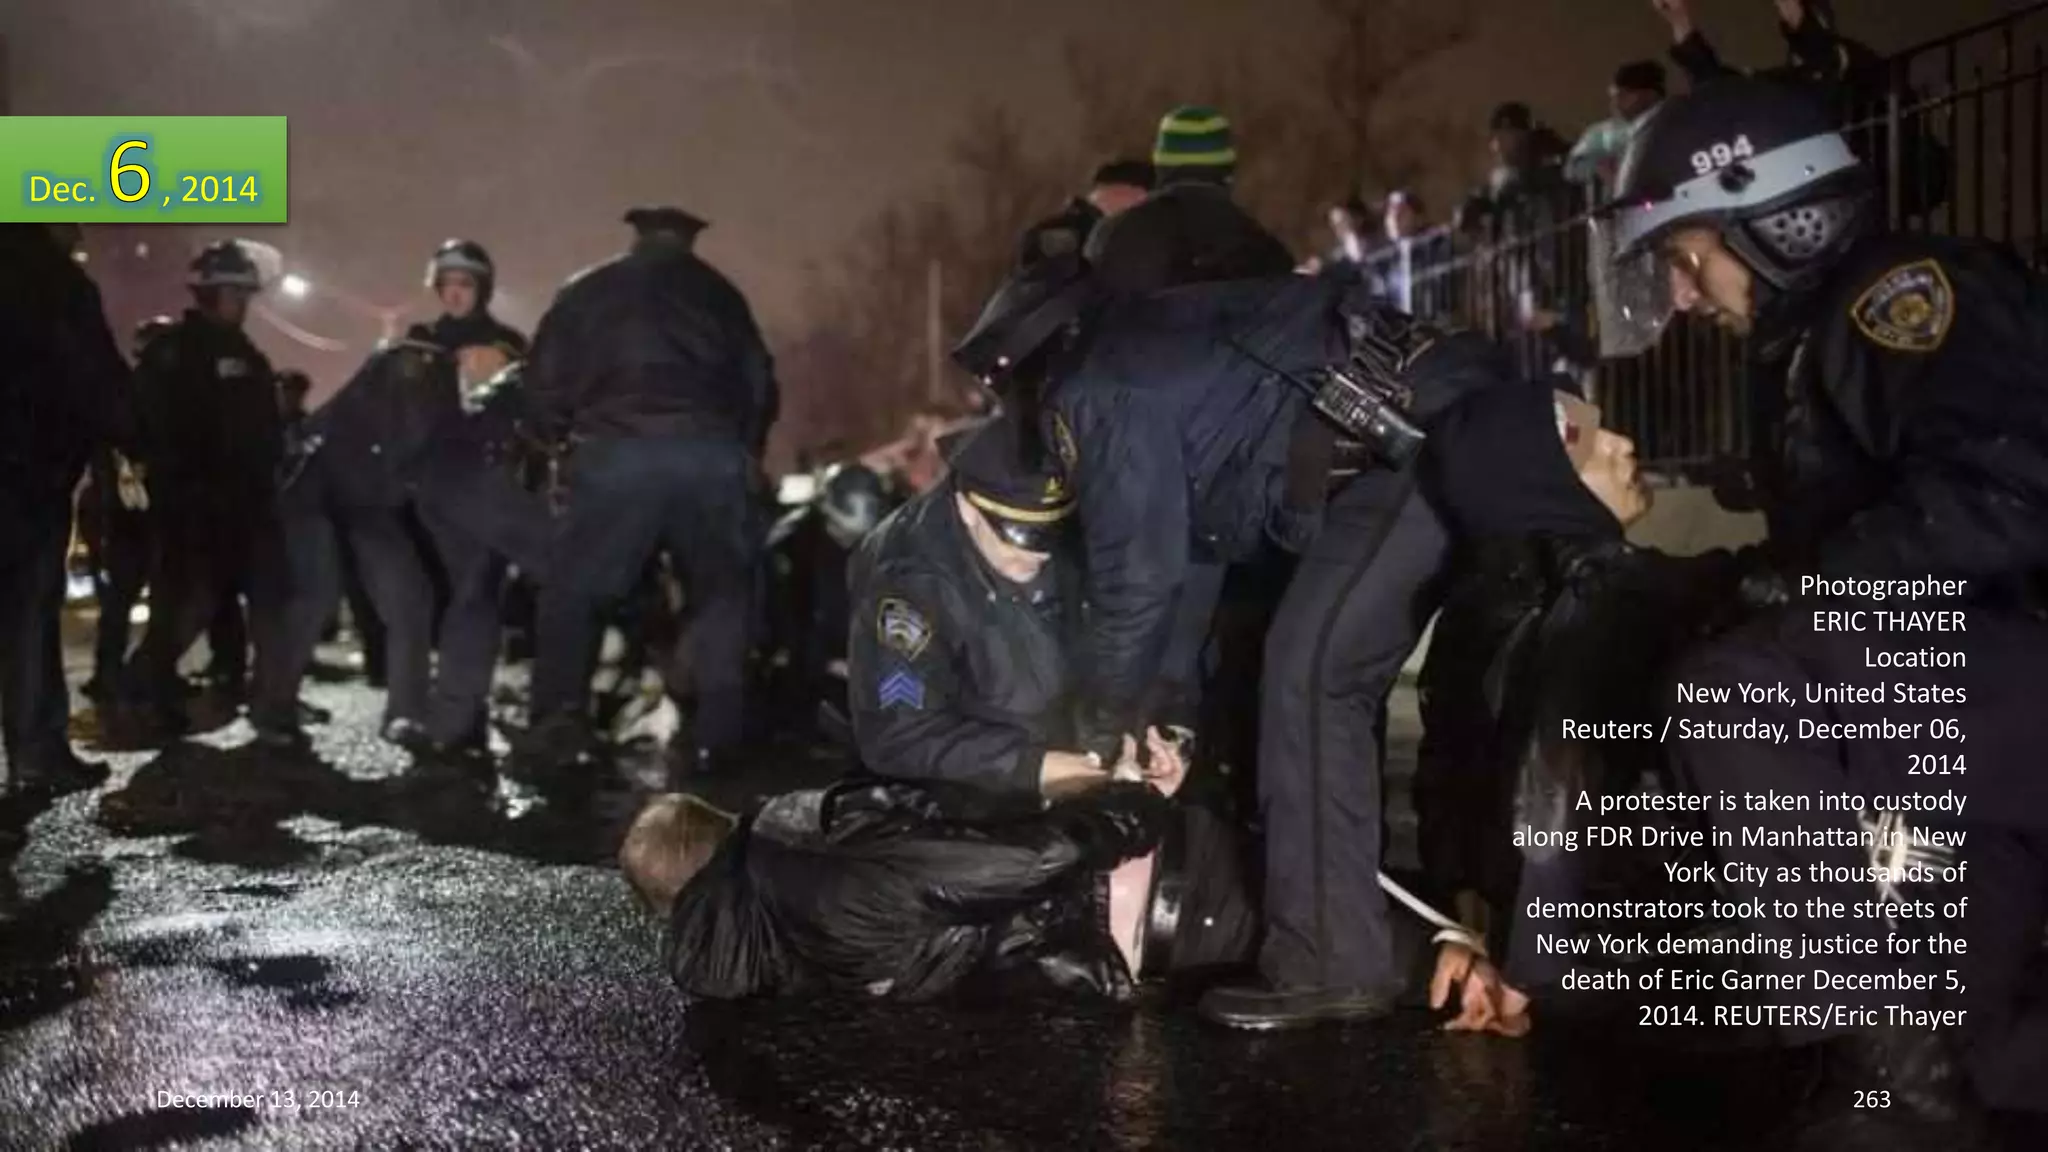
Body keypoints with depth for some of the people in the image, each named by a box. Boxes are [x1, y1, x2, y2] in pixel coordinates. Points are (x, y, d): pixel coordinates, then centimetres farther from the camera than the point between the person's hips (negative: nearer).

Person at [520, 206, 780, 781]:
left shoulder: (585, 292, 22)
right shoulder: (718, 293, 24)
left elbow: (544, 383, 17)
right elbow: (760, 384, 22)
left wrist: (559, 441, 33)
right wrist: (744, 453, 35)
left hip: (616, 452, -1)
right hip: (711, 453, 1)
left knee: (572, 593, 11)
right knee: (721, 594, 14)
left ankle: (557, 730, 2)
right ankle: (717, 736, 5)